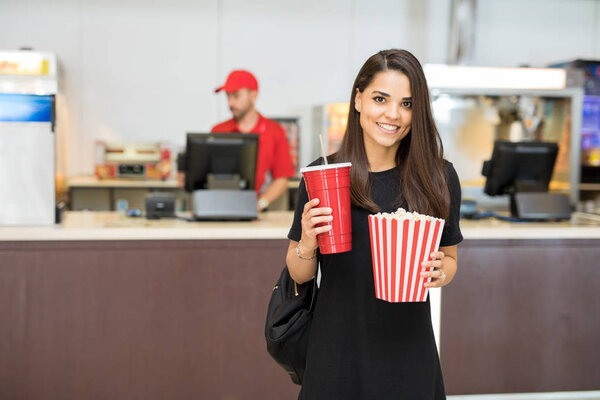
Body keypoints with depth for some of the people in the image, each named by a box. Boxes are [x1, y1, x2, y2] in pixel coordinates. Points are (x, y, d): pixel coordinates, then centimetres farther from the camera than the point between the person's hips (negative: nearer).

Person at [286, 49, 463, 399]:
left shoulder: (438, 178, -4)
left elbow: (450, 257, 9)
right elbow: (300, 275, 1)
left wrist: (440, 273, -13)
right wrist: (308, 245, -19)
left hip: (409, 359, 1)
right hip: (336, 353, 0)